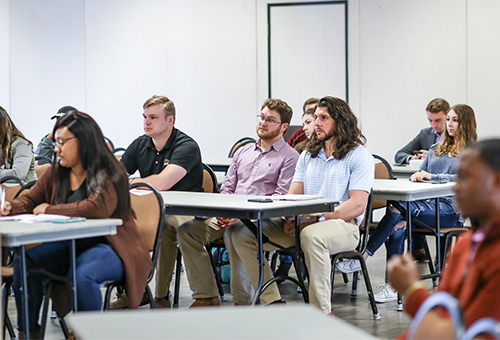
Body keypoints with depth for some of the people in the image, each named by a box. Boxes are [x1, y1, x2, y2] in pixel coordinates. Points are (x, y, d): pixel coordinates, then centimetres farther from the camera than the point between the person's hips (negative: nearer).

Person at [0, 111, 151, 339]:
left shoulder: (107, 175, -14)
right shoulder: (56, 173, 9)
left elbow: (98, 208, -30)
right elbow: (31, 199, 16)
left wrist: (49, 210, -21)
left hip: (110, 247, -7)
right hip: (72, 246, 7)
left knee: (81, 275, -36)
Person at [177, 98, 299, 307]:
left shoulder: (290, 157, 4)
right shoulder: (243, 152, 25)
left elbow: (282, 197, -7)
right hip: (229, 217, 7)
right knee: (187, 230, -17)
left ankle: (242, 300, -27)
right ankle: (206, 296, -15)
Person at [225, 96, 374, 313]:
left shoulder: (359, 156, 0)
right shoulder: (308, 155, 21)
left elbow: (357, 206, -11)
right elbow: (293, 195, 14)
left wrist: (314, 220, -19)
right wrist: (290, 219, -11)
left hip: (342, 224, -6)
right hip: (303, 224, 7)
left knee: (312, 235, -42)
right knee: (241, 234, -9)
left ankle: (322, 312, -31)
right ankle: (272, 302, -10)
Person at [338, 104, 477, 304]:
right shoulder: (436, 150, 26)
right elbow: (420, 175, 23)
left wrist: (432, 176, -19)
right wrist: (416, 176, -1)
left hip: (450, 208, -6)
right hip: (426, 203, 6)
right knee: (397, 230, -28)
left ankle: (363, 256, -28)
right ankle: (393, 287, -27)